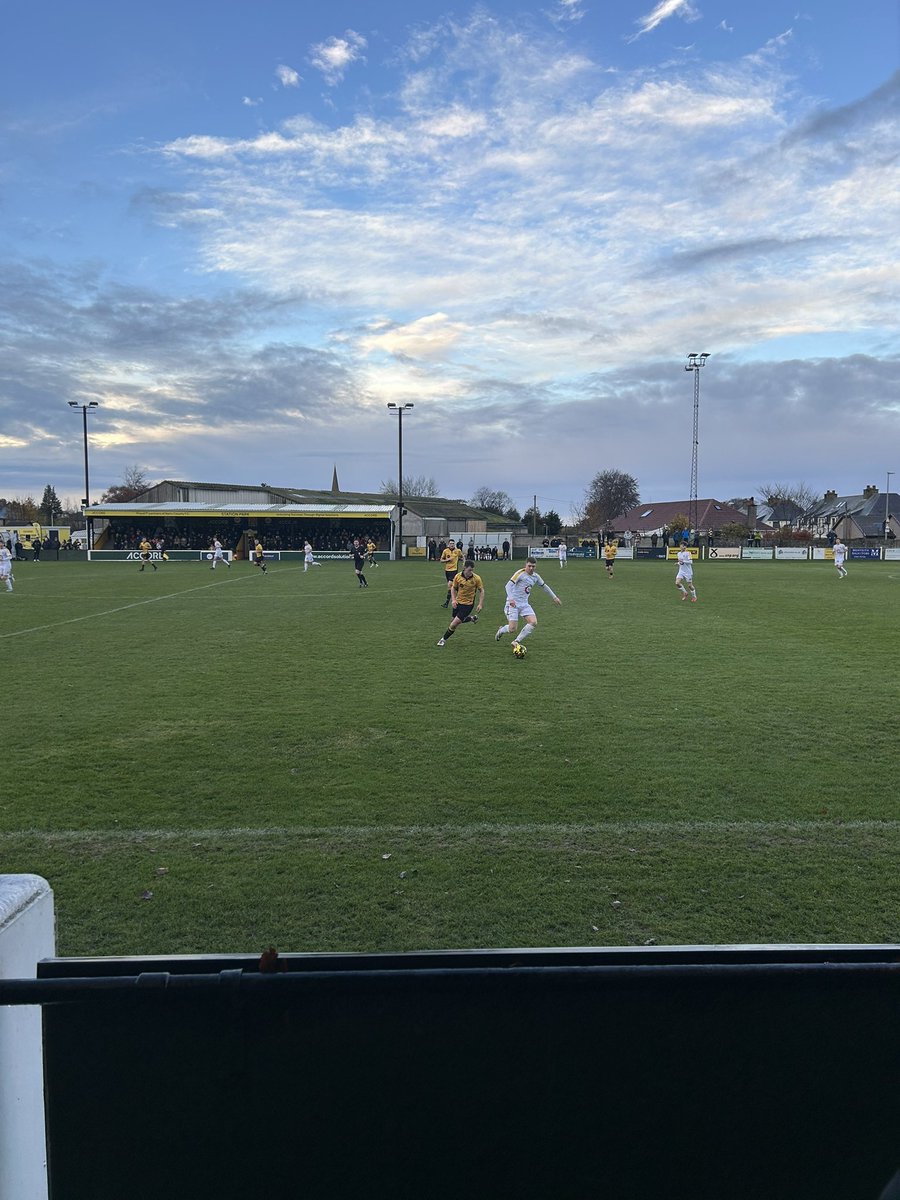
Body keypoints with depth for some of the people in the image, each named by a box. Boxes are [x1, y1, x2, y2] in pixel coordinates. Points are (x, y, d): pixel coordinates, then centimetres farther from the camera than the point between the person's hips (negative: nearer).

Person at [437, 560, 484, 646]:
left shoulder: (476, 578, -16)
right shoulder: (458, 576, -11)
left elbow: (481, 591, -3)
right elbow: (453, 588, 5)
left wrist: (480, 604, -9)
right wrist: (453, 599, -9)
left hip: (468, 604, -4)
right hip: (458, 602, 4)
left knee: (454, 624, -11)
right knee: (455, 621, 19)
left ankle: (444, 639, 10)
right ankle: (472, 618, 43)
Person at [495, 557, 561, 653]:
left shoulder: (535, 576, 11)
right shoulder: (520, 574, -11)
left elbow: (544, 586, 27)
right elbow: (509, 585, -19)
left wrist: (554, 597, 30)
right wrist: (511, 599, -33)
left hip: (524, 604, 6)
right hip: (513, 604, -6)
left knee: (533, 622, -15)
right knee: (512, 629, -13)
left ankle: (516, 642, -5)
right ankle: (501, 630, 24)